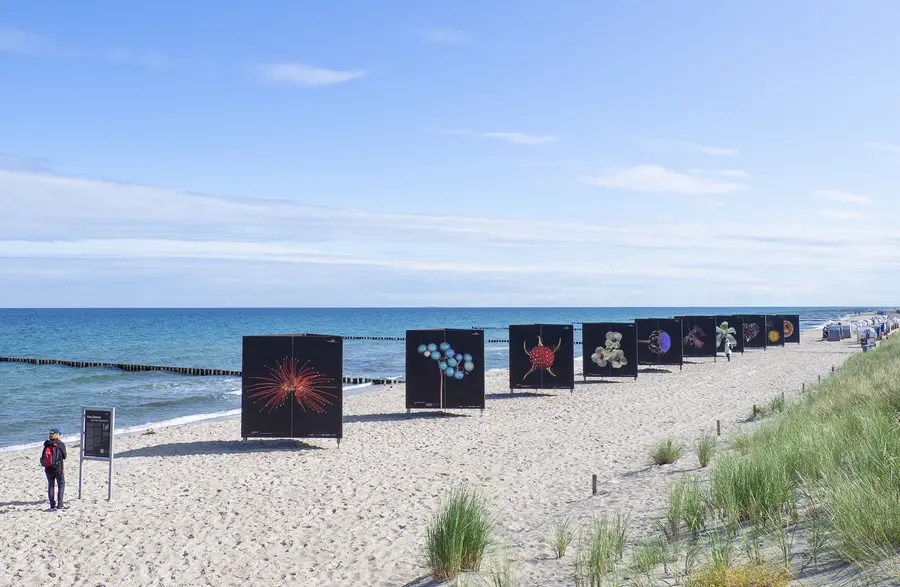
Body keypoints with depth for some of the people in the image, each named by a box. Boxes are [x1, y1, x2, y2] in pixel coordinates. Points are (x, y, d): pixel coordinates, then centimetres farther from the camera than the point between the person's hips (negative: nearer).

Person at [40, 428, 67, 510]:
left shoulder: (47, 444, 1)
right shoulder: (61, 444, -9)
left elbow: (43, 457, 6)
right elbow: (64, 456, -1)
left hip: (48, 469, 4)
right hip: (58, 468, -4)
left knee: (50, 485, 11)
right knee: (61, 485, 6)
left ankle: (52, 505, 12)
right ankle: (59, 504, -1)